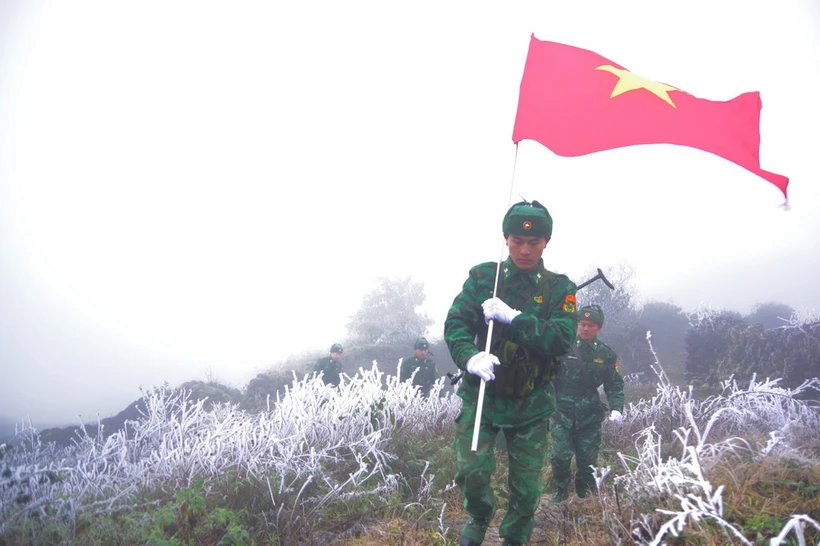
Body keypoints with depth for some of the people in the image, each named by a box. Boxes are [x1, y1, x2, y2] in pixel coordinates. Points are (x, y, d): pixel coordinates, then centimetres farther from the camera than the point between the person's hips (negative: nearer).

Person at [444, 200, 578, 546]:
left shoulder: (559, 289, -1)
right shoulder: (483, 276, 0)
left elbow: (562, 340, -15)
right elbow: (455, 323, -7)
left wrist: (512, 317, -26)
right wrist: (470, 357, -28)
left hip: (531, 403, 1)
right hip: (481, 393, 0)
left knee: (527, 489, 6)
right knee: (472, 470, -14)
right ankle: (479, 517, 19)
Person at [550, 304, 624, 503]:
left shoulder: (606, 354, 5)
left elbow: (615, 386, 7)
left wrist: (617, 408, -9)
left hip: (590, 416, 2)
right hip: (563, 413, -2)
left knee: (588, 460, 6)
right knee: (561, 456, -8)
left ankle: (586, 497, 25)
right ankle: (560, 493, 15)